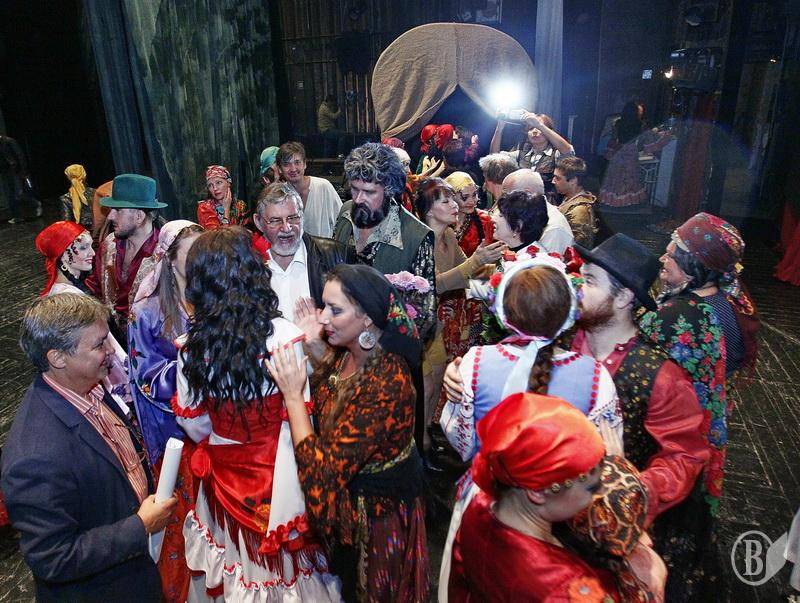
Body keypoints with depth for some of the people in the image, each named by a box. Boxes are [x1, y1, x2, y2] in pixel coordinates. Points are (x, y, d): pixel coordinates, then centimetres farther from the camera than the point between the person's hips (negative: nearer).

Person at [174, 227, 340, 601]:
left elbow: (195, 427, -2)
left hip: (223, 475, 2)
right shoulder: (285, 336, -22)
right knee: (281, 555, 21)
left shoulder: (190, 348, -13)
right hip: (277, 474, -2)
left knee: (236, 555, 25)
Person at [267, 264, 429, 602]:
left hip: (375, 507, -7)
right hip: (350, 492, 7)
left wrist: (292, 394, -30)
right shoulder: (349, 351, -12)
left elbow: (322, 470, -35)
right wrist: (314, 347, -9)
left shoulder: (386, 383, -37)